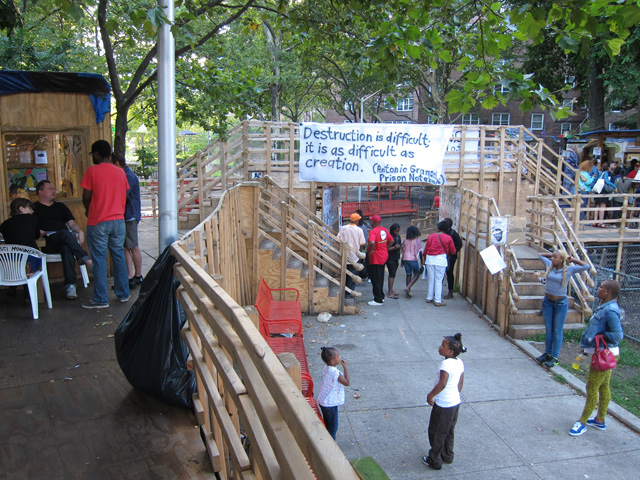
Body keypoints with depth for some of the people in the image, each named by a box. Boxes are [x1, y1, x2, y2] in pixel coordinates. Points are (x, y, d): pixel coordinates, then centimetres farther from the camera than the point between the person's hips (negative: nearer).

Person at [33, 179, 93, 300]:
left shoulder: (60, 206, 29)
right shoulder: (34, 208, 16)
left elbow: (72, 223, 21)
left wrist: (80, 231, 1)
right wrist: (41, 233, -13)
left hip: (65, 241, 3)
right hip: (46, 244, -3)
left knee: (67, 248, -35)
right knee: (65, 234, -36)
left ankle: (70, 285, -42)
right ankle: (87, 260, -37)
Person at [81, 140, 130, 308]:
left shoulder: (92, 171, -8)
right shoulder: (120, 172, 7)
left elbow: (86, 197, -6)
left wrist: (89, 211, 13)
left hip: (98, 222, -5)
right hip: (118, 220, 5)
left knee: (99, 260, 1)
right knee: (119, 256, 13)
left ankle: (100, 299, 5)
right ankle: (123, 294, 19)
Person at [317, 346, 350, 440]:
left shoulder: (325, 369, 0)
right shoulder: (335, 372, -28)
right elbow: (347, 382, -20)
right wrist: (345, 367, -17)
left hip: (322, 402, 9)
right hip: (330, 404, -9)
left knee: (327, 424, 25)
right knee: (333, 427, 7)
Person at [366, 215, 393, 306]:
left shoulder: (373, 231, -20)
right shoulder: (385, 230, 5)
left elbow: (372, 243, -37)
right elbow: (391, 241, 15)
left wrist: (370, 251, -20)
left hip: (375, 258, -8)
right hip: (384, 256, 9)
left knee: (376, 280, 1)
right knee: (380, 278, 20)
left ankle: (378, 300, 6)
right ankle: (381, 297, 29)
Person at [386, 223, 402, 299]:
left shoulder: (398, 236, 10)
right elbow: (387, 248, -18)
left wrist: (401, 247, 2)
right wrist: (394, 247, -30)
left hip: (396, 258, 8)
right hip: (390, 258, -8)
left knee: (393, 274, 14)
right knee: (391, 274, -10)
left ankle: (391, 290, 24)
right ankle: (390, 293, -9)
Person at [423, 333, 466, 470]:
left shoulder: (446, 363, -27)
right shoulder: (460, 362, -1)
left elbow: (442, 384, -36)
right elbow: (461, 383, 9)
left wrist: (430, 395, -23)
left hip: (443, 405, -8)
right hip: (455, 402, 8)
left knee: (436, 433, 10)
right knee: (449, 431, 25)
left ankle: (435, 461, 23)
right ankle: (447, 456, 39)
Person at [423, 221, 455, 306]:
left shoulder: (431, 236, 6)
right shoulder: (448, 238, 0)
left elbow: (426, 249, 8)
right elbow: (453, 251, 6)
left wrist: (424, 258, 20)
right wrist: (447, 252, 27)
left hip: (429, 258, 3)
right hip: (441, 259, -3)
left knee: (430, 279, 13)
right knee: (438, 280, 1)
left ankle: (429, 298, 22)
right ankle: (438, 301, 2)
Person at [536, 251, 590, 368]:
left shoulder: (569, 270, -10)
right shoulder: (549, 265, 1)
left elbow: (586, 266, -16)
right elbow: (540, 254, 17)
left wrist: (571, 260, -8)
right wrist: (552, 254, 5)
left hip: (561, 303, -4)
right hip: (547, 302, 4)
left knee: (558, 331, 4)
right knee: (548, 329, 14)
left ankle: (554, 357, 11)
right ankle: (547, 353, 26)